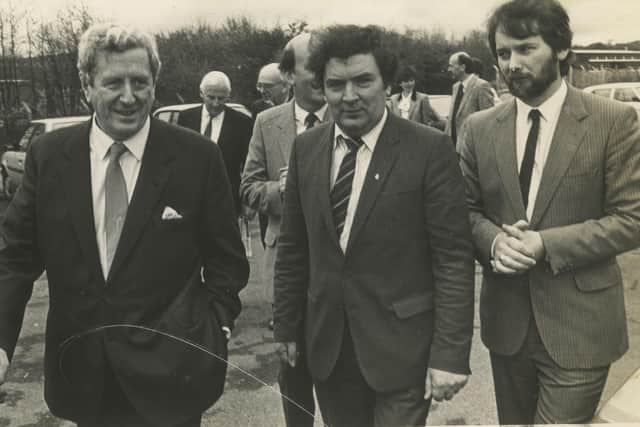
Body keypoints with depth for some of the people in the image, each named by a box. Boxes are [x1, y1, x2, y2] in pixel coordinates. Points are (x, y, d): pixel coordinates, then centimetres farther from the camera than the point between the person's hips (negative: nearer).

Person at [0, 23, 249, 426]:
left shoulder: (197, 156, -9)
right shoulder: (48, 155, -2)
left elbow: (225, 259, -1)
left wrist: (217, 326, -11)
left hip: (170, 370, -2)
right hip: (82, 371, 3)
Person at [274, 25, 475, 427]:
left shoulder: (430, 148, -12)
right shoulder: (306, 147, 2)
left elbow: (454, 258, -12)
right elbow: (293, 247, 7)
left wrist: (450, 354, -14)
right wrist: (287, 325, 9)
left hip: (402, 347, -4)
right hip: (327, 344, 4)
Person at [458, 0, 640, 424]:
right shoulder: (480, 128, 2)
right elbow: (467, 209, 6)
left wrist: (546, 244, -21)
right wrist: (494, 240, -15)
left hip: (578, 323, -4)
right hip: (505, 317, 4)